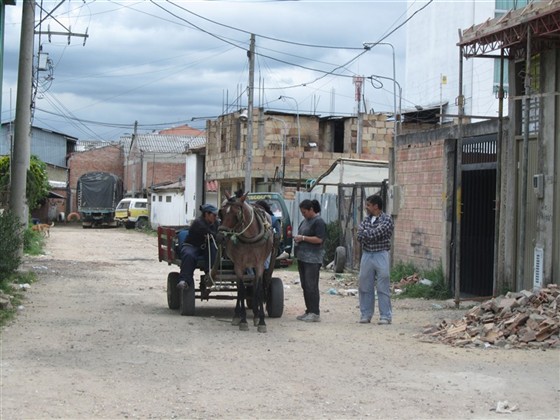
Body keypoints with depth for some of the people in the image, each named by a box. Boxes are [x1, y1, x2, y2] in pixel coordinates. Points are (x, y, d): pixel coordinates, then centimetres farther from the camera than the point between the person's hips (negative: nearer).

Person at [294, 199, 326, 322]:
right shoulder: (305, 221, 17)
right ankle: (309, 311, 18)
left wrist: (303, 238, -17)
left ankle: (315, 313, -6)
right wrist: (297, 239, 8)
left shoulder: (318, 222, -11)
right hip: (302, 257, 10)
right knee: (305, 285, 12)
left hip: (313, 258, -9)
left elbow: (319, 239, -19)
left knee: (311, 286, -9)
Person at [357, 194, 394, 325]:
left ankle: (385, 316, 0)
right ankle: (366, 314, 15)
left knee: (383, 287, -4)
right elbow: (360, 236, 0)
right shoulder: (366, 219, 12)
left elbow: (377, 233, -18)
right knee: (364, 286, 7)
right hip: (366, 254, 6)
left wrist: (366, 233, -4)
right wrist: (371, 235, -14)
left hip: (380, 255, -6)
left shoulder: (386, 220, -6)